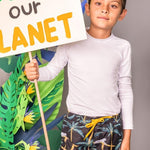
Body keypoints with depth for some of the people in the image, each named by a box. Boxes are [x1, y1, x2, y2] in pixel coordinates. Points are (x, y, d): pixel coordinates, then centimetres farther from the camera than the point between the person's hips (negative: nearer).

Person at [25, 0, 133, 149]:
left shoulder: (123, 47, -2)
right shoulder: (71, 41, -6)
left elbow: (126, 91, 4)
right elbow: (52, 69, 6)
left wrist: (127, 137, 6)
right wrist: (36, 73, -19)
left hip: (111, 127, 1)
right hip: (75, 125, 0)